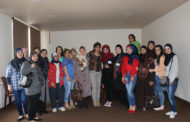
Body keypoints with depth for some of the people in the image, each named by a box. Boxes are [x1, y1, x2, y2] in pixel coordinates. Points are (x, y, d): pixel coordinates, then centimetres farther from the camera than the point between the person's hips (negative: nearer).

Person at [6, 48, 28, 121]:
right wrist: (9, 85, -3)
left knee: (24, 100, -4)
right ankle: (21, 115, 24)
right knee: (18, 101, 7)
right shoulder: (11, 63, 0)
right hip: (15, 86, 0)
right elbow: (8, 75, 3)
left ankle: (27, 114, 18)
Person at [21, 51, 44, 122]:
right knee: (31, 103, -2)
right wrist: (31, 67, -24)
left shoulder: (37, 65, 16)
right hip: (31, 88, -6)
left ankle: (34, 116, 28)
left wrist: (42, 85, 17)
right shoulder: (26, 63, -4)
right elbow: (22, 73, -16)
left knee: (36, 103, 12)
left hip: (38, 88, 7)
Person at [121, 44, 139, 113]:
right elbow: (123, 67, 11)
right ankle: (130, 106, 13)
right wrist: (123, 76, 3)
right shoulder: (125, 58, 14)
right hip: (126, 75, 5)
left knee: (130, 91, -11)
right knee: (128, 91, 5)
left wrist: (133, 76, -15)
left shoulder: (135, 58, 2)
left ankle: (133, 106, 4)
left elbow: (136, 67, -6)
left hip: (133, 76, -4)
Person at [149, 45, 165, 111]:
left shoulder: (162, 57, -9)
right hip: (156, 75, 8)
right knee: (156, 91, 12)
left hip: (160, 76, -8)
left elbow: (162, 68, -12)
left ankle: (161, 106, 10)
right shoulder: (156, 57, 15)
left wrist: (153, 70, -10)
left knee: (160, 91, -1)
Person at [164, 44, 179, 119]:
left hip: (173, 79, -6)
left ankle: (174, 111, 5)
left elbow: (175, 69, -12)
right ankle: (172, 110, 21)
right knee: (169, 96, 10)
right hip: (167, 79, 6)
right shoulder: (165, 57, 11)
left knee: (171, 96, -9)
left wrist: (171, 79, -13)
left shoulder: (174, 57, -8)